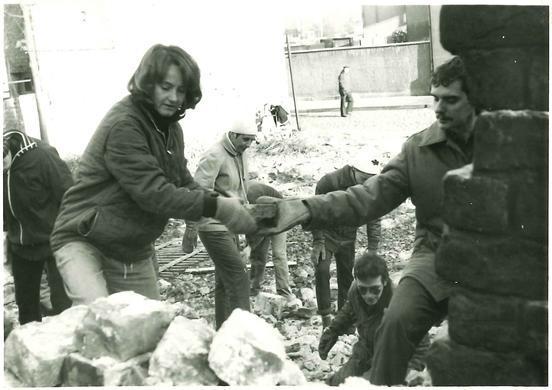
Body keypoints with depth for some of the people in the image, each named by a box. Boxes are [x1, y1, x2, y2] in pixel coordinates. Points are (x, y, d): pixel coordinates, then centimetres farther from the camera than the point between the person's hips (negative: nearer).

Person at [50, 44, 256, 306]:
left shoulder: (170, 127, 8)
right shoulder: (123, 125, -20)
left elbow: (184, 183, 7)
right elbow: (153, 192, -27)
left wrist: (222, 201, -12)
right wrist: (216, 208, -28)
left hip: (134, 251, 8)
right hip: (84, 242, -8)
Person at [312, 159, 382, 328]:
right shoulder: (329, 182, -23)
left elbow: (374, 221, -7)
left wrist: (372, 252, -12)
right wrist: (318, 243, -19)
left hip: (348, 238, 3)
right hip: (326, 234, -3)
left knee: (347, 276, 4)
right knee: (322, 270, -17)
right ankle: (325, 315, -5)